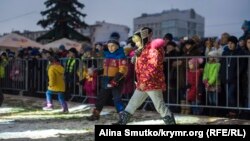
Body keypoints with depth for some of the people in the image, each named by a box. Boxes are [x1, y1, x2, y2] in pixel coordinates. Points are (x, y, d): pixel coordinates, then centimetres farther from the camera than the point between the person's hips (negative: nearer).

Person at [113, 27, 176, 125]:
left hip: (152, 83, -9)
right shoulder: (142, 50, 16)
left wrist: (145, 81, -24)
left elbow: (153, 68, -23)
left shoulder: (152, 49, -15)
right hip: (142, 84, 9)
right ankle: (122, 122, 19)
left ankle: (171, 123, 7)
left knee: (160, 106, -3)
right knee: (132, 103, 12)